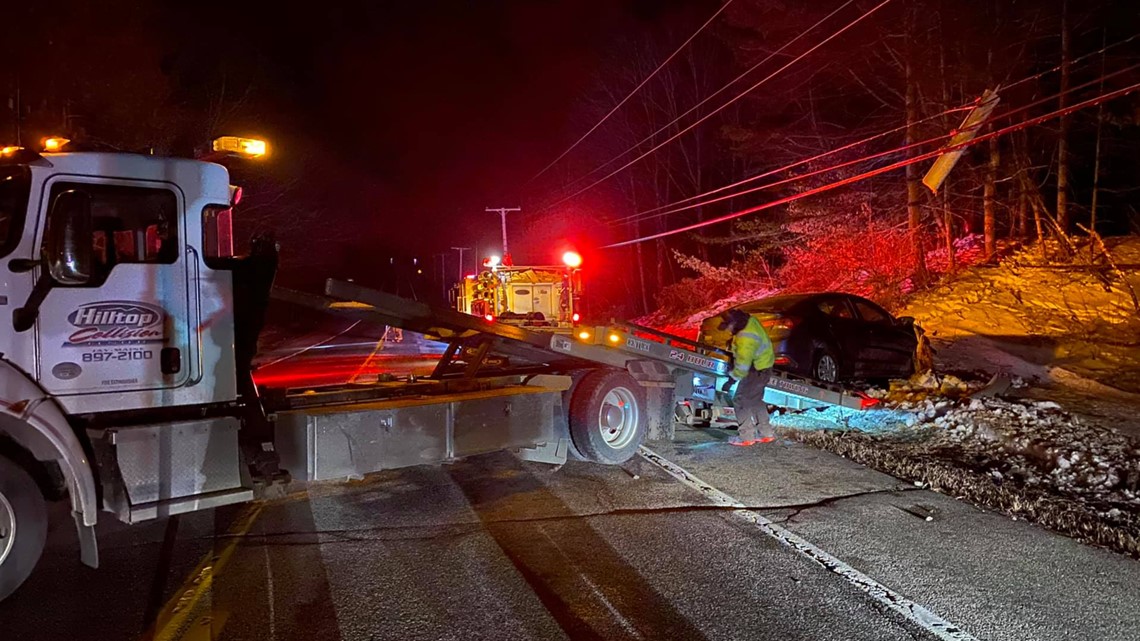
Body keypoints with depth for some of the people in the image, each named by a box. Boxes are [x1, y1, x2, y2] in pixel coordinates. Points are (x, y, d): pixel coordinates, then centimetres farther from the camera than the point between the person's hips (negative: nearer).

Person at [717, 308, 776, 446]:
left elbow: (743, 364, -28)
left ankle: (747, 435, 2)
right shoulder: (749, 320, -5)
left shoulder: (746, 338, -33)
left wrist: (732, 379, -20)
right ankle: (766, 432, 28)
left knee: (741, 400, -4)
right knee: (755, 400, 20)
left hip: (757, 370, -10)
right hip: (763, 364, 10)